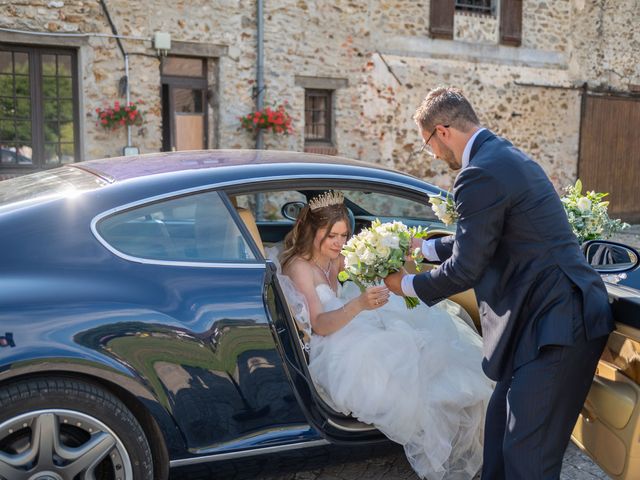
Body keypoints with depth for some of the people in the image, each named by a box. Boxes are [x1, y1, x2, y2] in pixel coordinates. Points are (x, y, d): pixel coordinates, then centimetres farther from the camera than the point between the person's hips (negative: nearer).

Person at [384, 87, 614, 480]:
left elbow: (466, 269, -13)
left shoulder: (480, 175, -18)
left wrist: (409, 285, 3)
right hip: (551, 315, 10)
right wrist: (426, 248, 29)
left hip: (557, 325, -10)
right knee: (501, 424, 20)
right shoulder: (507, 156, 15)